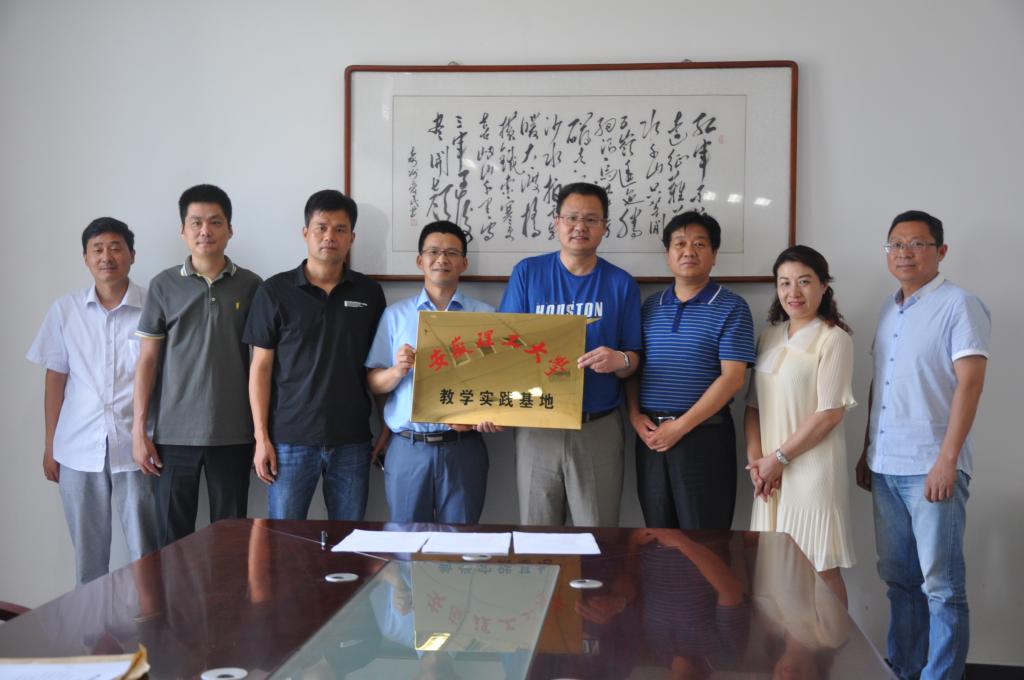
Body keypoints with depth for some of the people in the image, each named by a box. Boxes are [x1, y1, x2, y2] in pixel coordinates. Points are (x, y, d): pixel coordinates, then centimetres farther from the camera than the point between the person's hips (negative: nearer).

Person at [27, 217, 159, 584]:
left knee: (146, 553, 1)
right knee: (87, 553, 12)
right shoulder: (64, 310, 4)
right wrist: (50, 445, 9)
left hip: (136, 447, -2)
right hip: (78, 449, 2)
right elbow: (55, 379, 9)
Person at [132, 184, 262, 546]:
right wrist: (139, 428, -1)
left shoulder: (250, 286, 4)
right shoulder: (164, 285, 3)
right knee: (173, 537, 5)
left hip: (234, 434, 0)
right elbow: (147, 359, 4)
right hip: (175, 433, 0)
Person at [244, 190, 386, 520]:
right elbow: (261, 367, 1)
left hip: (352, 439, 2)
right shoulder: (275, 291, 1)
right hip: (290, 439, -2)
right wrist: (261, 437, -4)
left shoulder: (369, 292, 7)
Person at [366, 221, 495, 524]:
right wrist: (398, 371, -13)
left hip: (463, 447, 0)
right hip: (408, 449, 1)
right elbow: (374, 383, 7)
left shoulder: (486, 316, 6)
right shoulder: (395, 315, 9)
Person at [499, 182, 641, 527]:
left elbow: (633, 360, 5)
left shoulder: (621, 283, 4)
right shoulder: (528, 273, 3)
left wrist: (619, 360, -19)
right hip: (537, 427, 0)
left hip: (599, 429, 0)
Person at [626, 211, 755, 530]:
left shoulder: (731, 308, -3)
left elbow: (731, 378, -11)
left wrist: (680, 426, -15)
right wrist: (635, 415, -4)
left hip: (704, 434, -4)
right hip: (650, 435, 4)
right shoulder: (650, 306, 12)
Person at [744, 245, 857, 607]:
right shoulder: (770, 336, 13)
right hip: (770, 471, 6)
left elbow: (830, 413, -12)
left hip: (811, 467, -6)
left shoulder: (833, 338, -6)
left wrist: (779, 458, -10)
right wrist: (756, 457, -2)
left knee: (821, 568, 1)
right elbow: (753, 403, 12)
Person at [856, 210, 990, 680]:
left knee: (941, 586, -1)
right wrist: (867, 451, 17)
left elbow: (969, 384, -13)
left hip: (930, 467, -7)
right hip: (885, 466, 7)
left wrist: (947, 460, -18)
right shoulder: (888, 310, 15)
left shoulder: (959, 305, -6)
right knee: (899, 578, 14)